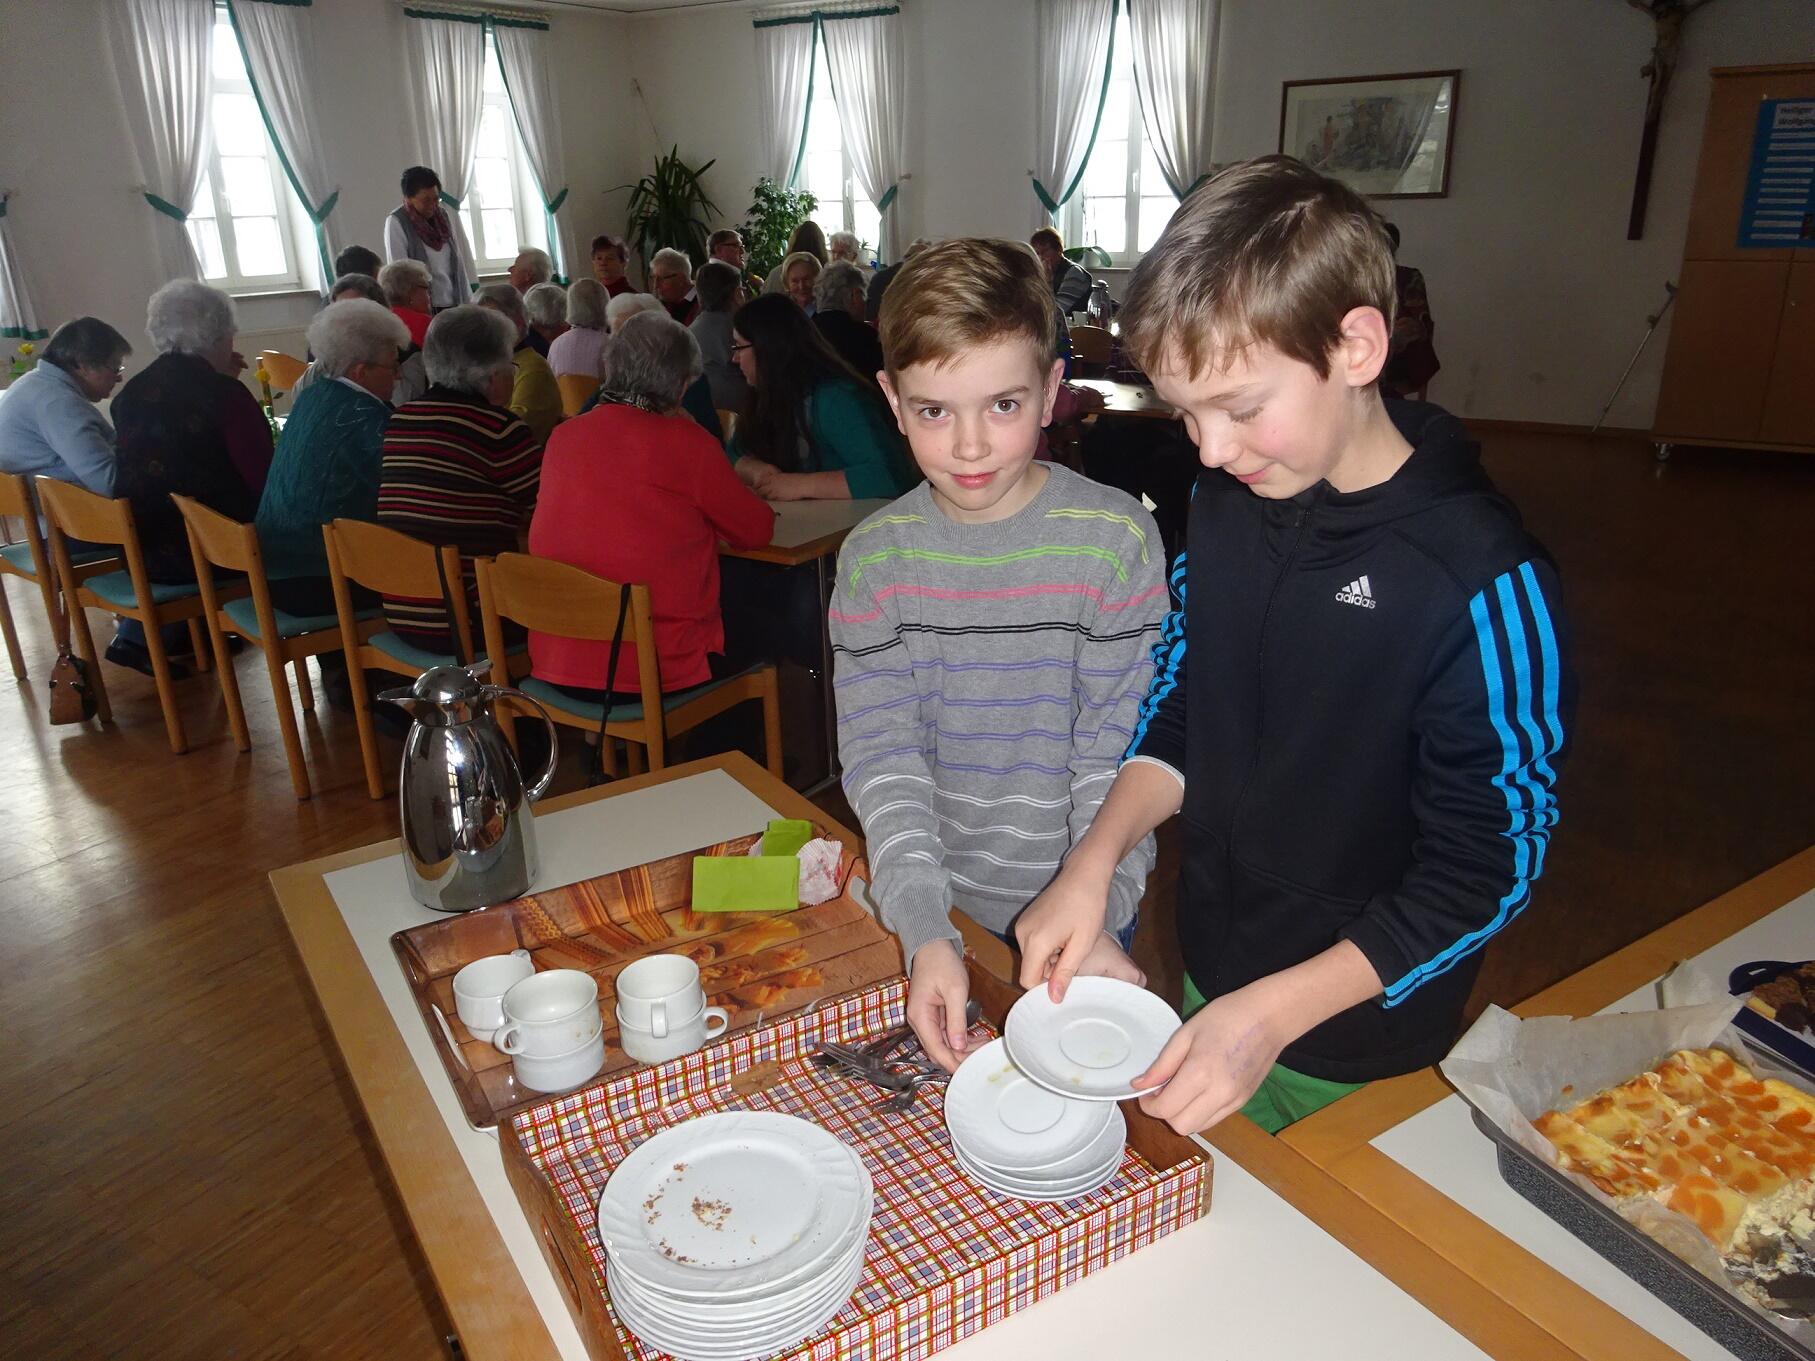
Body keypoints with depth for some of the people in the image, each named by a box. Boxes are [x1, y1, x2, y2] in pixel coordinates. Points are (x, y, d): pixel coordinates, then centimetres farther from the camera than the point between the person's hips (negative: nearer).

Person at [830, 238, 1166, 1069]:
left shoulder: (1117, 541, -15)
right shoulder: (873, 558, -8)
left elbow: (1117, 757, -14)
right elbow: (880, 758, -12)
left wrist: (1093, 916, -24)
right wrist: (923, 931, -23)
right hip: (928, 915, 2)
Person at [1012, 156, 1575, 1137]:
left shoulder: (1481, 581, -25)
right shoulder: (1225, 499, -6)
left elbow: (1487, 868, -19)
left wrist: (1276, 1011, -26)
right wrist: (1093, 861, -12)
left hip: (1360, 1057, -5)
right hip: (1208, 979, 5)